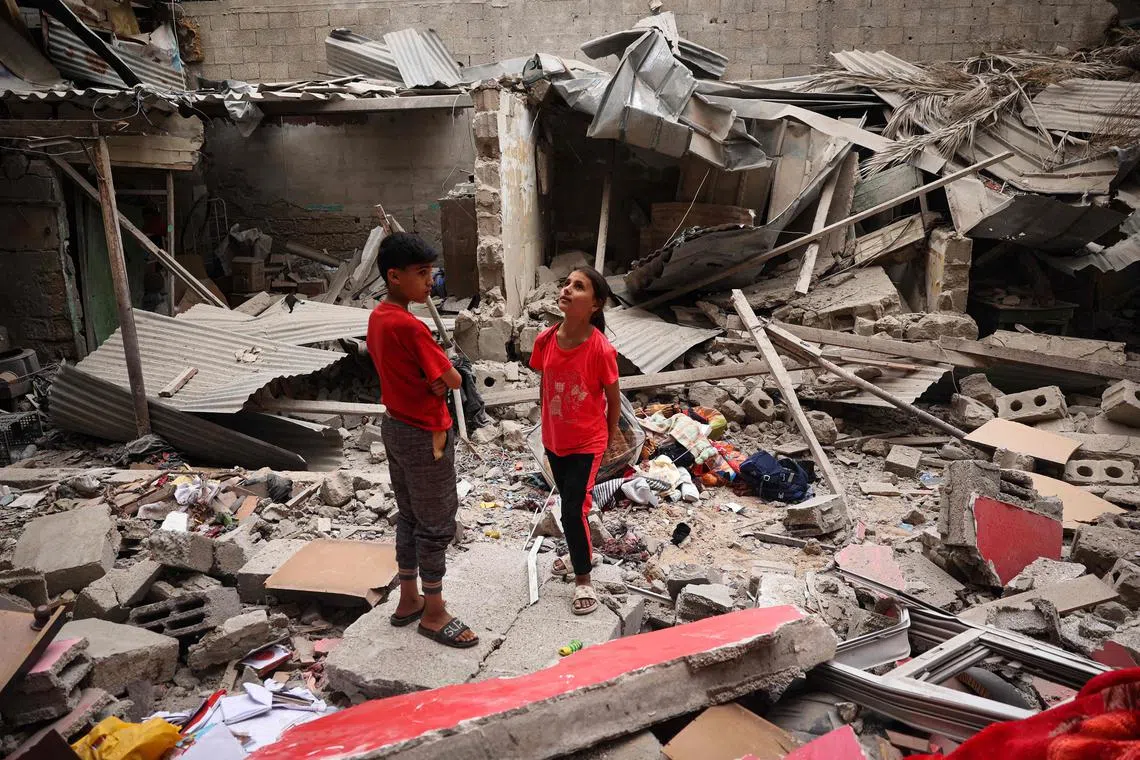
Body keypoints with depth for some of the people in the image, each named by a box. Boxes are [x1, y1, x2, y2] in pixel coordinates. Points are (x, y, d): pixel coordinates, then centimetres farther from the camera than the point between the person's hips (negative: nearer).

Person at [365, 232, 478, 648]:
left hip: (396, 426, 9)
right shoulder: (409, 327, -26)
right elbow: (454, 379, -20)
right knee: (436, 525, 5)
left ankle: (408, 601, 33)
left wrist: (432, 377, -4)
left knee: (409, 517, 20)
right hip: (425, 436, -9)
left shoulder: (377, 317, 3)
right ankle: (434, 614, 18)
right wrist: (443, 374, 0)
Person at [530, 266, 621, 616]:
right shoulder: (546, 340, -12)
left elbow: (613, 397, -10)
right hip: (554, 439, 5)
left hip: (587, 442, -5)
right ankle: (581, 551, 48)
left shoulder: (600, 349, -25)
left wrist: (610, 435, 3)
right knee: (570, 502, 23)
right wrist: (548, 426, 14)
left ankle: (583, 581, 13)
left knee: (574, 509, -6)